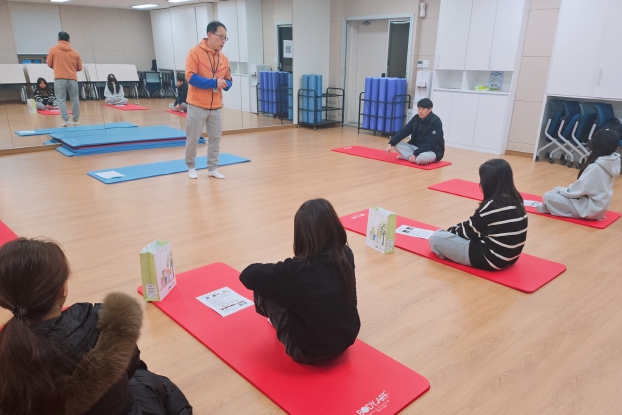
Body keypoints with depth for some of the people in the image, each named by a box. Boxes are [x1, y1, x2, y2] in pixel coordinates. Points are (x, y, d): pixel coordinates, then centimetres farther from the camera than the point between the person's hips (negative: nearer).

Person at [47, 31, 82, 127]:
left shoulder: (53, 49, 4)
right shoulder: (74, 52, 8)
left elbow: (49, 64, 9)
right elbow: (79, 67, 11)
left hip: (59, 78, -2)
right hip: (72, 78, 2)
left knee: (61, 100, 1)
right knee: (75, 99, 10)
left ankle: (66, 120, -7)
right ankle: (75, 120, 13)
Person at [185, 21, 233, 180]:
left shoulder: (224, 58, 7)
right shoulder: (195, 52, -9)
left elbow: (228, 81, 14)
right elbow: (191, 77, -17)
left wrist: (224, 84, -11)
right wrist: (214, 82, -23)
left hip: (216, 107, 5)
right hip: (197, 106, -5)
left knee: (215, 138, 8)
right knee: (192, 139, 5)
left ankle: (212, 169, 21)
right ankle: (191, 167, 25)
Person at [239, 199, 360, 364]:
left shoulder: (297, 270, -28)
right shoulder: (346, 254, -12)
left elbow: (248, 275, -15)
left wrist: (278, 271, 3)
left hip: (310, 352, -5)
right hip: (347, 339, 6)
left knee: (264, 288, 3)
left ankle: (277, 319, 31)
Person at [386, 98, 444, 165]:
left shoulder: (436, 122, -18)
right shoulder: (416, 118, 0)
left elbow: (430, 143, -24)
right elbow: (404, 131, -5)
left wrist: (415, 154, -31)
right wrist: (391, 143, -18)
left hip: (433, 151, -6)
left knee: (422, 157, -41)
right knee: (397, 144, -12)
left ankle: (407, 156, -15)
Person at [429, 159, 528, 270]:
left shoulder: (492, 205, -24)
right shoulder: (515, 199, 2)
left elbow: (469, 230, -11)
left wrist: (449, 231, 8)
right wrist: (452, 230, 11)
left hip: (491, 258, -9)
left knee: (435, 238, -9)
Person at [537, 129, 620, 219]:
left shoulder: (595, 166, -27)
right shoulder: (609, 163, 1)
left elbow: (580, 189, -21)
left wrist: (560, 191, -4)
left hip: (591, 208, -9)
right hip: (599, 206, 9)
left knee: (548, 197, -14)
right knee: (557, 190, 16)